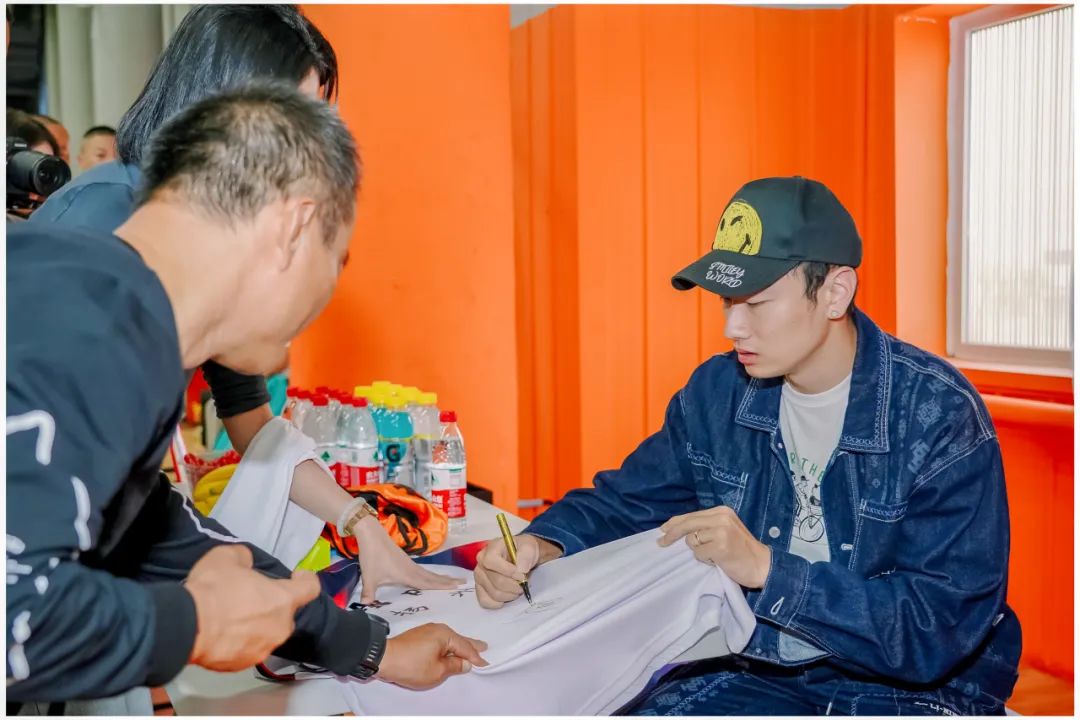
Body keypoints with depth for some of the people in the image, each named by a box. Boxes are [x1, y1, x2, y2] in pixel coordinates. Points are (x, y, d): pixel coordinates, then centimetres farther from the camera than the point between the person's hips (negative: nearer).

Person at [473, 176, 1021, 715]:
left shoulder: (941, 414, -17)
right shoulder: (718, 392, -2)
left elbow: (943, 628, -21)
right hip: (754, 672, 3)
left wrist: (766, 568, -29)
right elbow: (623, 502, 7)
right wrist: (541, 546, -15)